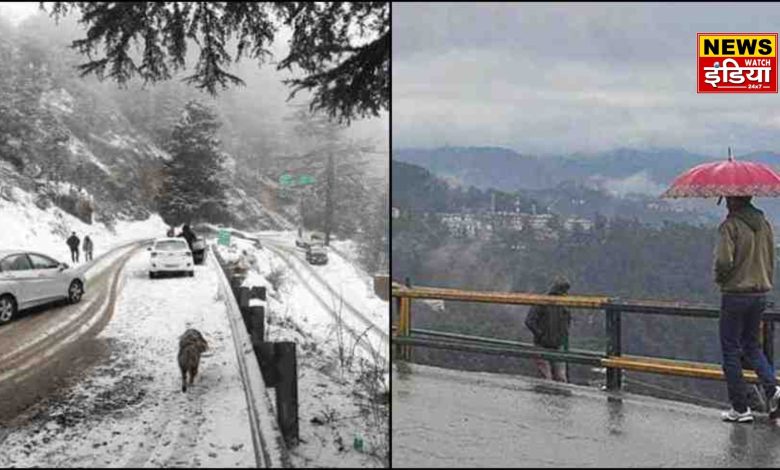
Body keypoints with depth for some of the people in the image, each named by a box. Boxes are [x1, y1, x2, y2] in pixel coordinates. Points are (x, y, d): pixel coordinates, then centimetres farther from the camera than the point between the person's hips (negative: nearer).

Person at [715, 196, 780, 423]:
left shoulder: (730, 225, -15)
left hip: (735, 295, -7)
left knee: (731, 351, 4)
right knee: (752, 345, 21)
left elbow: (724, 261, -22)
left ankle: (740, 409, 7)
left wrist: (719, 279, -2)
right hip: (760, 294, 7)